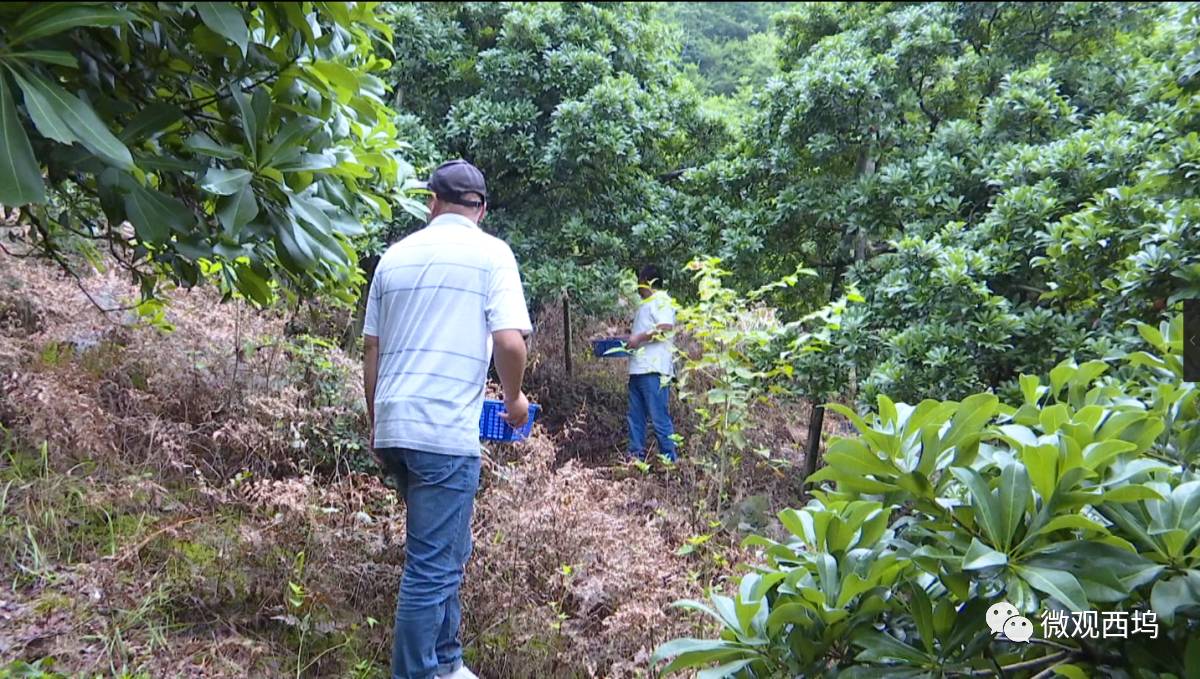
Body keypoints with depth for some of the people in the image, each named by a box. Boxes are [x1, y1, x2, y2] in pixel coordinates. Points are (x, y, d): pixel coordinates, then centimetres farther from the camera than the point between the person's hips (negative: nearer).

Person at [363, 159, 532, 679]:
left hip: (394, 428, 7)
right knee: (433, 565, 1)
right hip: (445, 432, -6)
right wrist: (514, 398, 6)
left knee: (447, 551, 21)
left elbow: (371, 349, 14)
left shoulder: (395, 255, 13)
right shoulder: (490, 253, -2)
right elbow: (509, 341, -13)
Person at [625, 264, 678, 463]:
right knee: (636, 415, 11)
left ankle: (669, 459, -5)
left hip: (653, 369, -10)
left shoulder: (661, 301, -5)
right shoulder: (646, 304, 24)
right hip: (638, 368, 10)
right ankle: (636, 455, 17)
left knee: (659, 415, -9)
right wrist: (632, 338, 18)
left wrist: (639, 338, -16)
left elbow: (665, 329, -19)